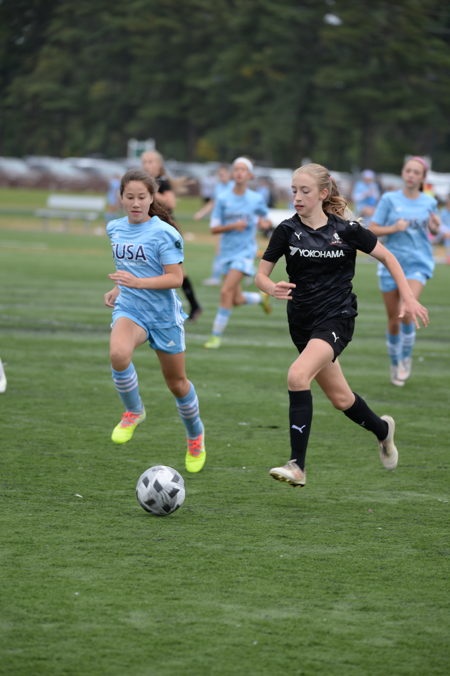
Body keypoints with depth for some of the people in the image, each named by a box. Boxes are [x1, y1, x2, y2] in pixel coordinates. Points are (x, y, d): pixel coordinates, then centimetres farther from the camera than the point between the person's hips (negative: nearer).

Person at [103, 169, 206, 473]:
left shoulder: (163, 233, -13)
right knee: (118, 353, -32)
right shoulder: (116, 229, 5)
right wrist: (118, 288, 8)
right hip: (129, 309, 3)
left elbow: (175, 278, -18)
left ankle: (196, 436, 39)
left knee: (177, 382, 12)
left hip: (164, 314, -3)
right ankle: (133, 412, -7)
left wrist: (138, 282, -31)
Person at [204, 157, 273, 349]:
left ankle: (216, 335, -10)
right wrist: (233, 226, -19)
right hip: (227, 252, 3)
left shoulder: (256, 199, -2)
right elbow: (214, 229, -2)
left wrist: (264, 223, -8)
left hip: (245, 252, -3)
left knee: (226, 291, -18)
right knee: (237, 300, 7)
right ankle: (261, 298, 41)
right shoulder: (223, 199, -2)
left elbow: (264, 219, 16)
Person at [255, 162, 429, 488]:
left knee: (298, 375, -27)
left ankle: (297, 466, -25)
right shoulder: (287, 230, -4)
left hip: (337, 318, -4)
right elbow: (261, 274, -2)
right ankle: (382, 429, 48)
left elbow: (387, 257, 5)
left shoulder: (346, 229, -8)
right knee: (341, 398, 15)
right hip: (303, 322, 4)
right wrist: (272, 288, -25)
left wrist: (408, 298, -1)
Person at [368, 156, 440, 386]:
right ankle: (395, 365, 25)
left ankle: (406, 357, -1)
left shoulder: (429, 202, 3)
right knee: (393, 320, 6)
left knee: (406, 311, -23)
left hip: (418, 265, -1)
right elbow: (372, 230, -1)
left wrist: (435, 227, -4)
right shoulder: (390, 199, -1)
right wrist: (394, 228, -16)